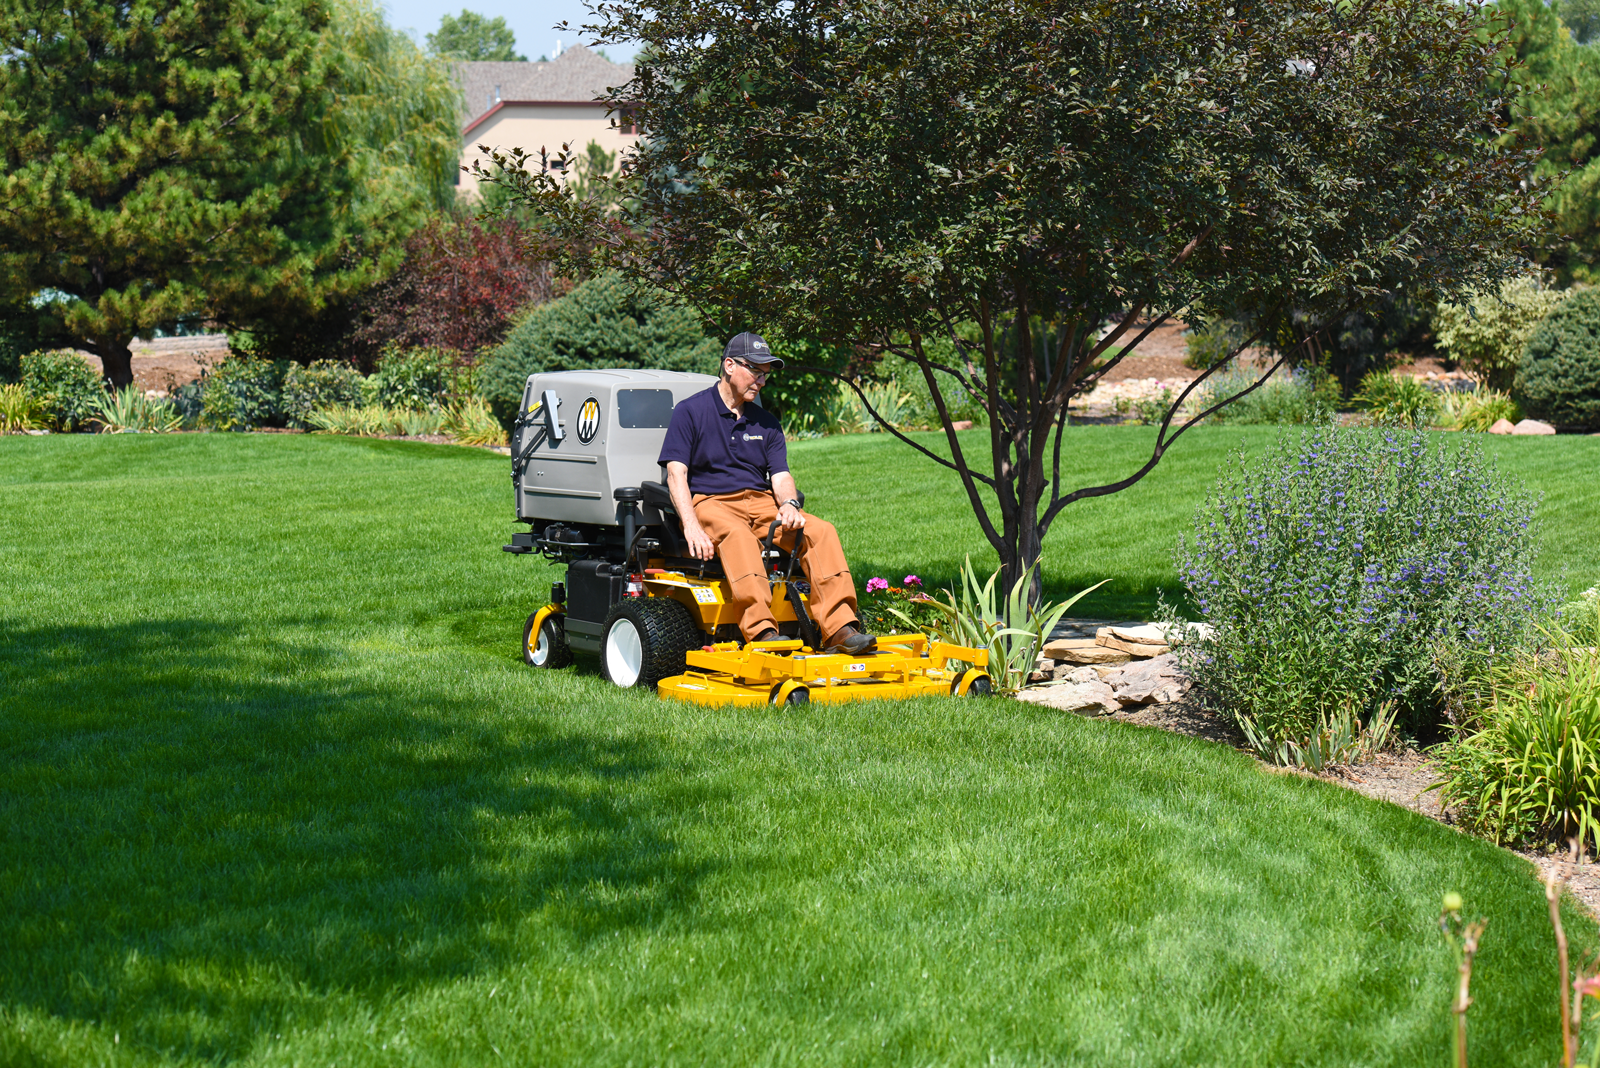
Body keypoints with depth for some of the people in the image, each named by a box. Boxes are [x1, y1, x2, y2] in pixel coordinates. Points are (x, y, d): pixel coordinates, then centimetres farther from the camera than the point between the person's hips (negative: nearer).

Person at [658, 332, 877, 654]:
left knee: (822, 530, -21)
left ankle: (839, 630, -32)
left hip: (761, 502, 5)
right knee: (737, 535, -39)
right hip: (711, 502, -5)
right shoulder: (690, 411, 3)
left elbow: (781, 475, 10)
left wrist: (789, 504, -16)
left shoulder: (765, 422, 19)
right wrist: (691, 527, -22)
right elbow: (676, 473, -7)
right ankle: (762, 633, -53)